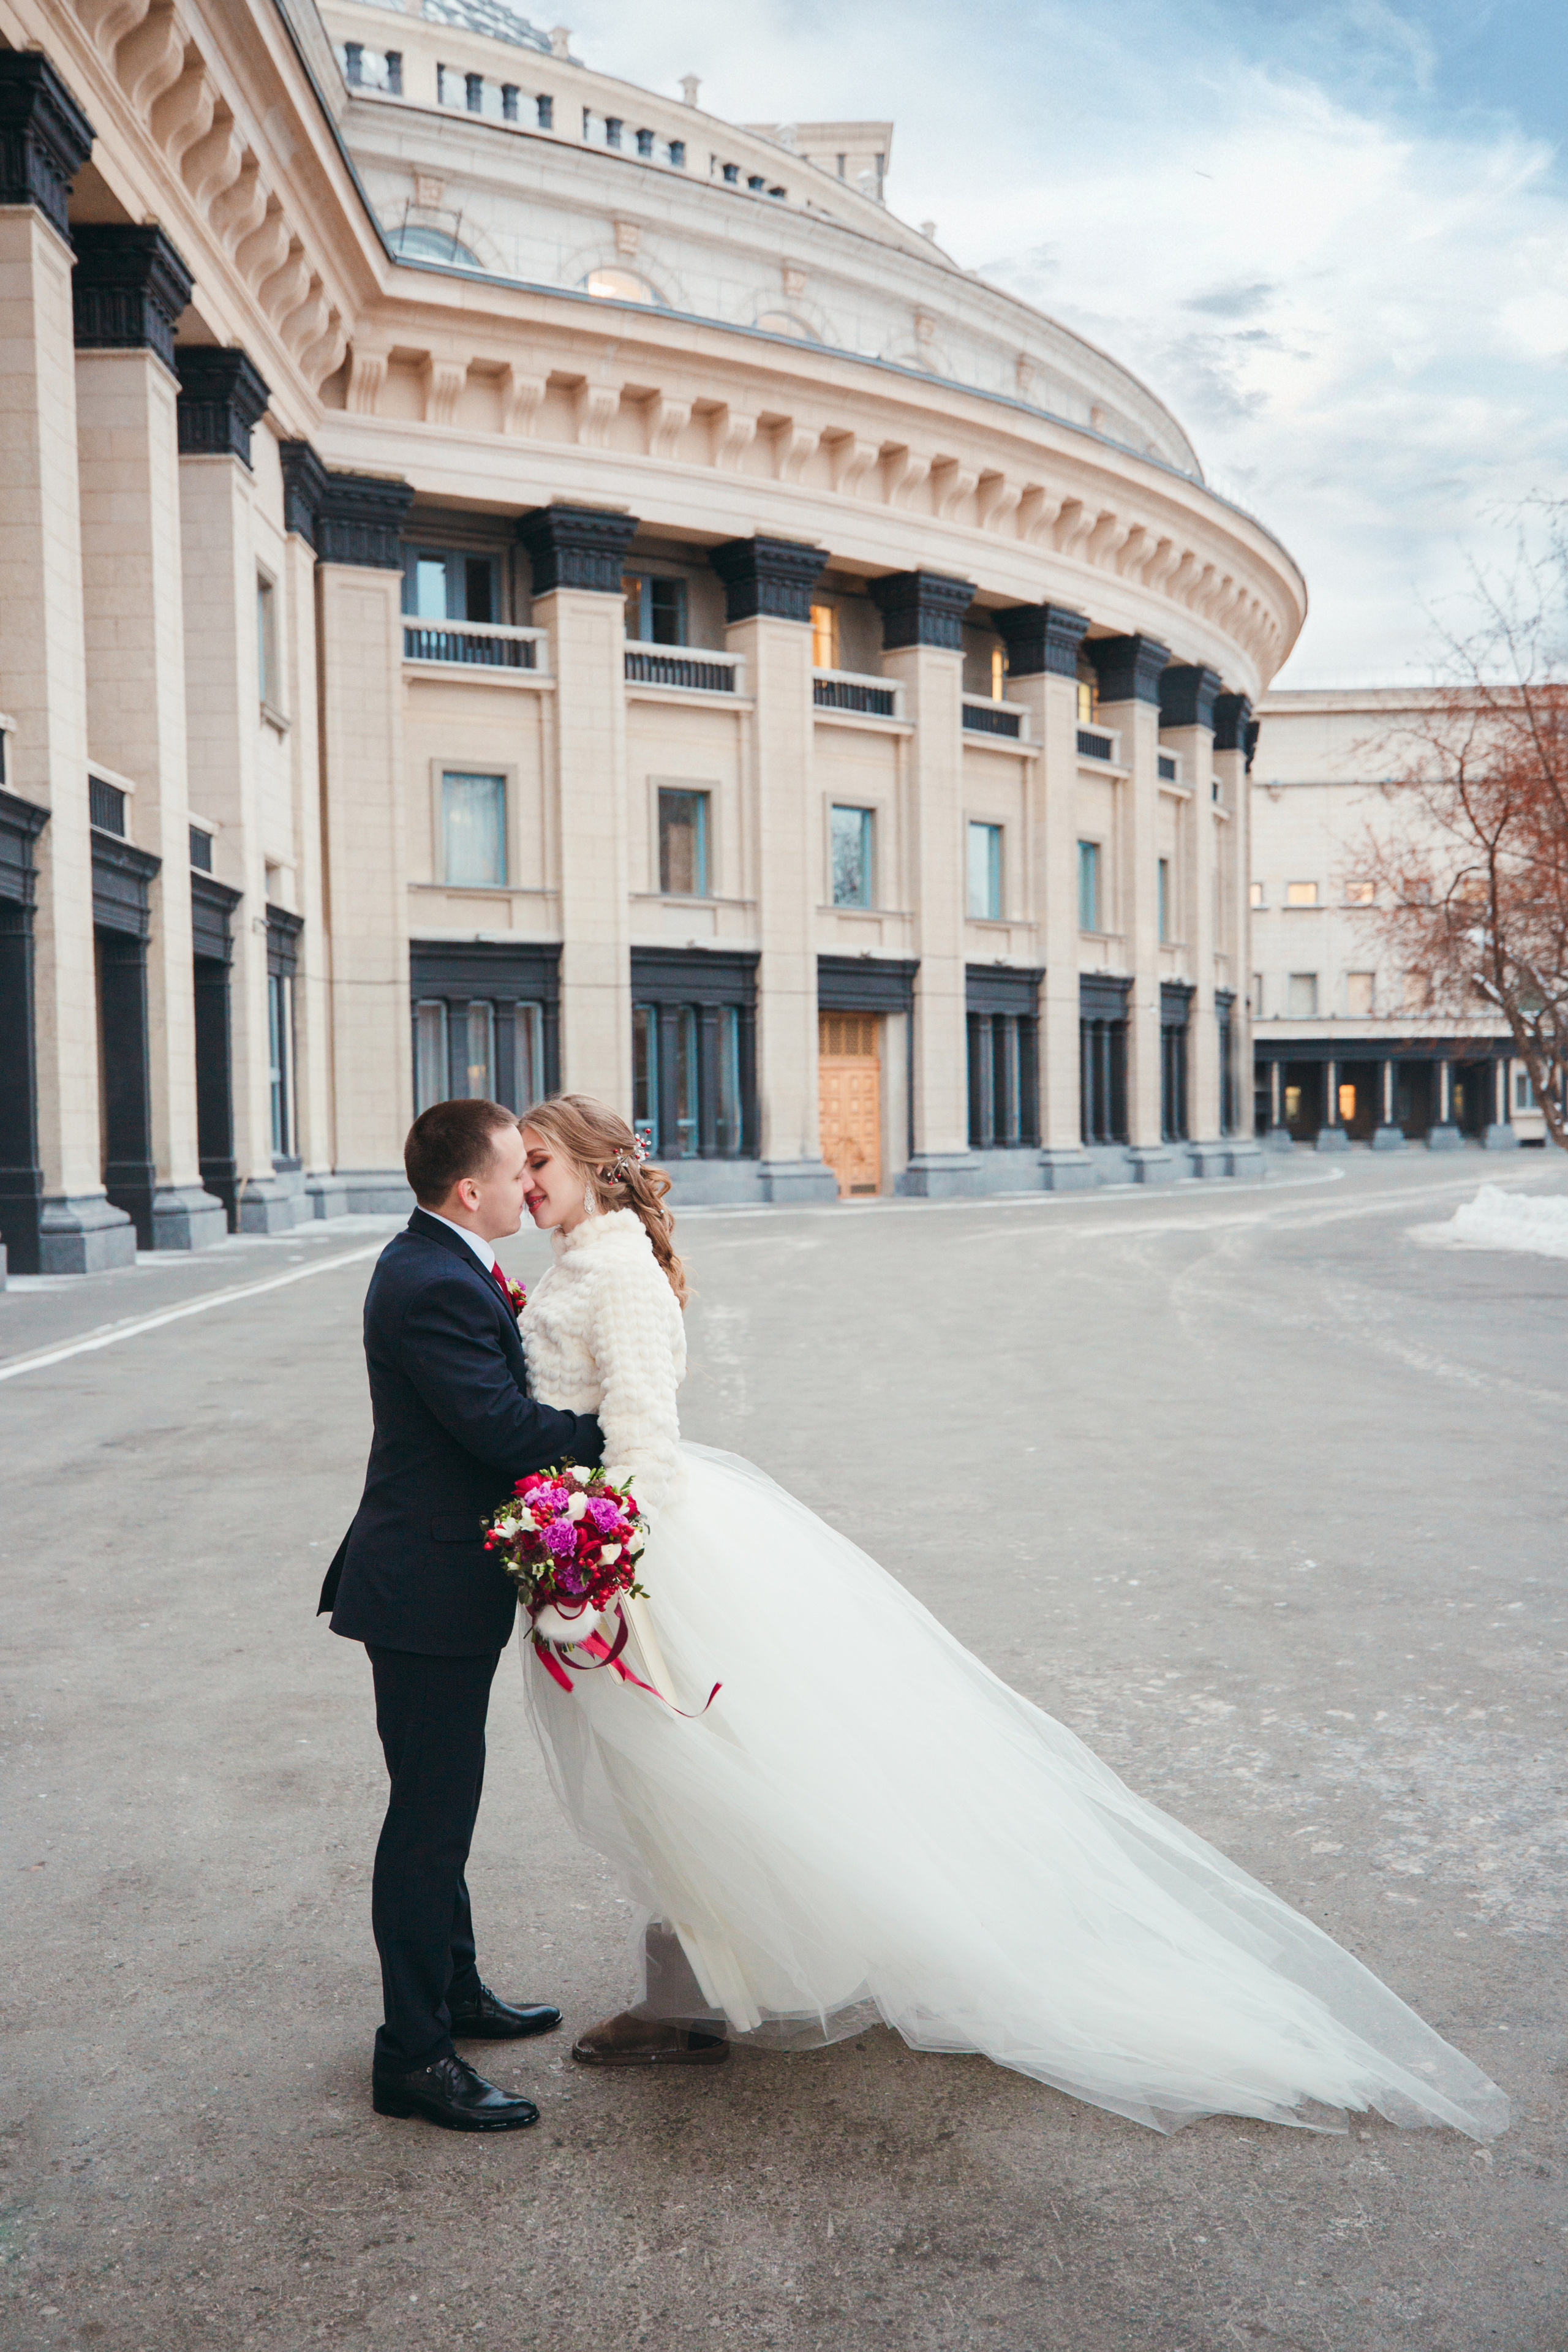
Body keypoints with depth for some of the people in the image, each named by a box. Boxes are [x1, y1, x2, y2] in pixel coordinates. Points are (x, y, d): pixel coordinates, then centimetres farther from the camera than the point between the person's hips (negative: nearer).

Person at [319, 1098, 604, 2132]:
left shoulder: (437, 1264, 10)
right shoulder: (435, 1287, -24)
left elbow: (497, 1400, 13)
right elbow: (501, 1426, -28)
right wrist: (611, 1432, -15)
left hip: (442, 1579, 11)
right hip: (428, 1590, -11)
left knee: (442, 1805, 21)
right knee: (432, 1814, -1)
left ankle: (454, 1992, 38)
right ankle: (413, 2056, 12)